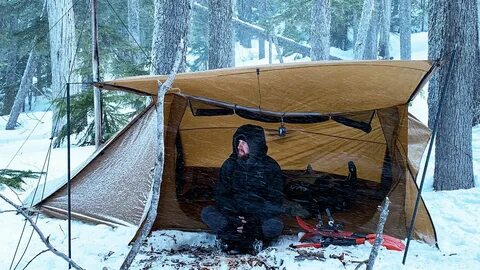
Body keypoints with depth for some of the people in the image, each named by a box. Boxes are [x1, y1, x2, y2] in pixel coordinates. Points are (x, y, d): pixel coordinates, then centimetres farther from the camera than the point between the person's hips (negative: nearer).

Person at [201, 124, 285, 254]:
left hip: (260, 216, -3)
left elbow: (275, 203, -11)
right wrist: (234, 218, -20)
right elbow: (221, 195, -2)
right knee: (207, 213, -24)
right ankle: (251, 241, -32)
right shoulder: (230, 164, -1)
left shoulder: (270, 167, -8)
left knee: (275, 226, -34)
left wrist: (255, 220, -27)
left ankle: (232, 238, -32)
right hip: (234, 214, 3)